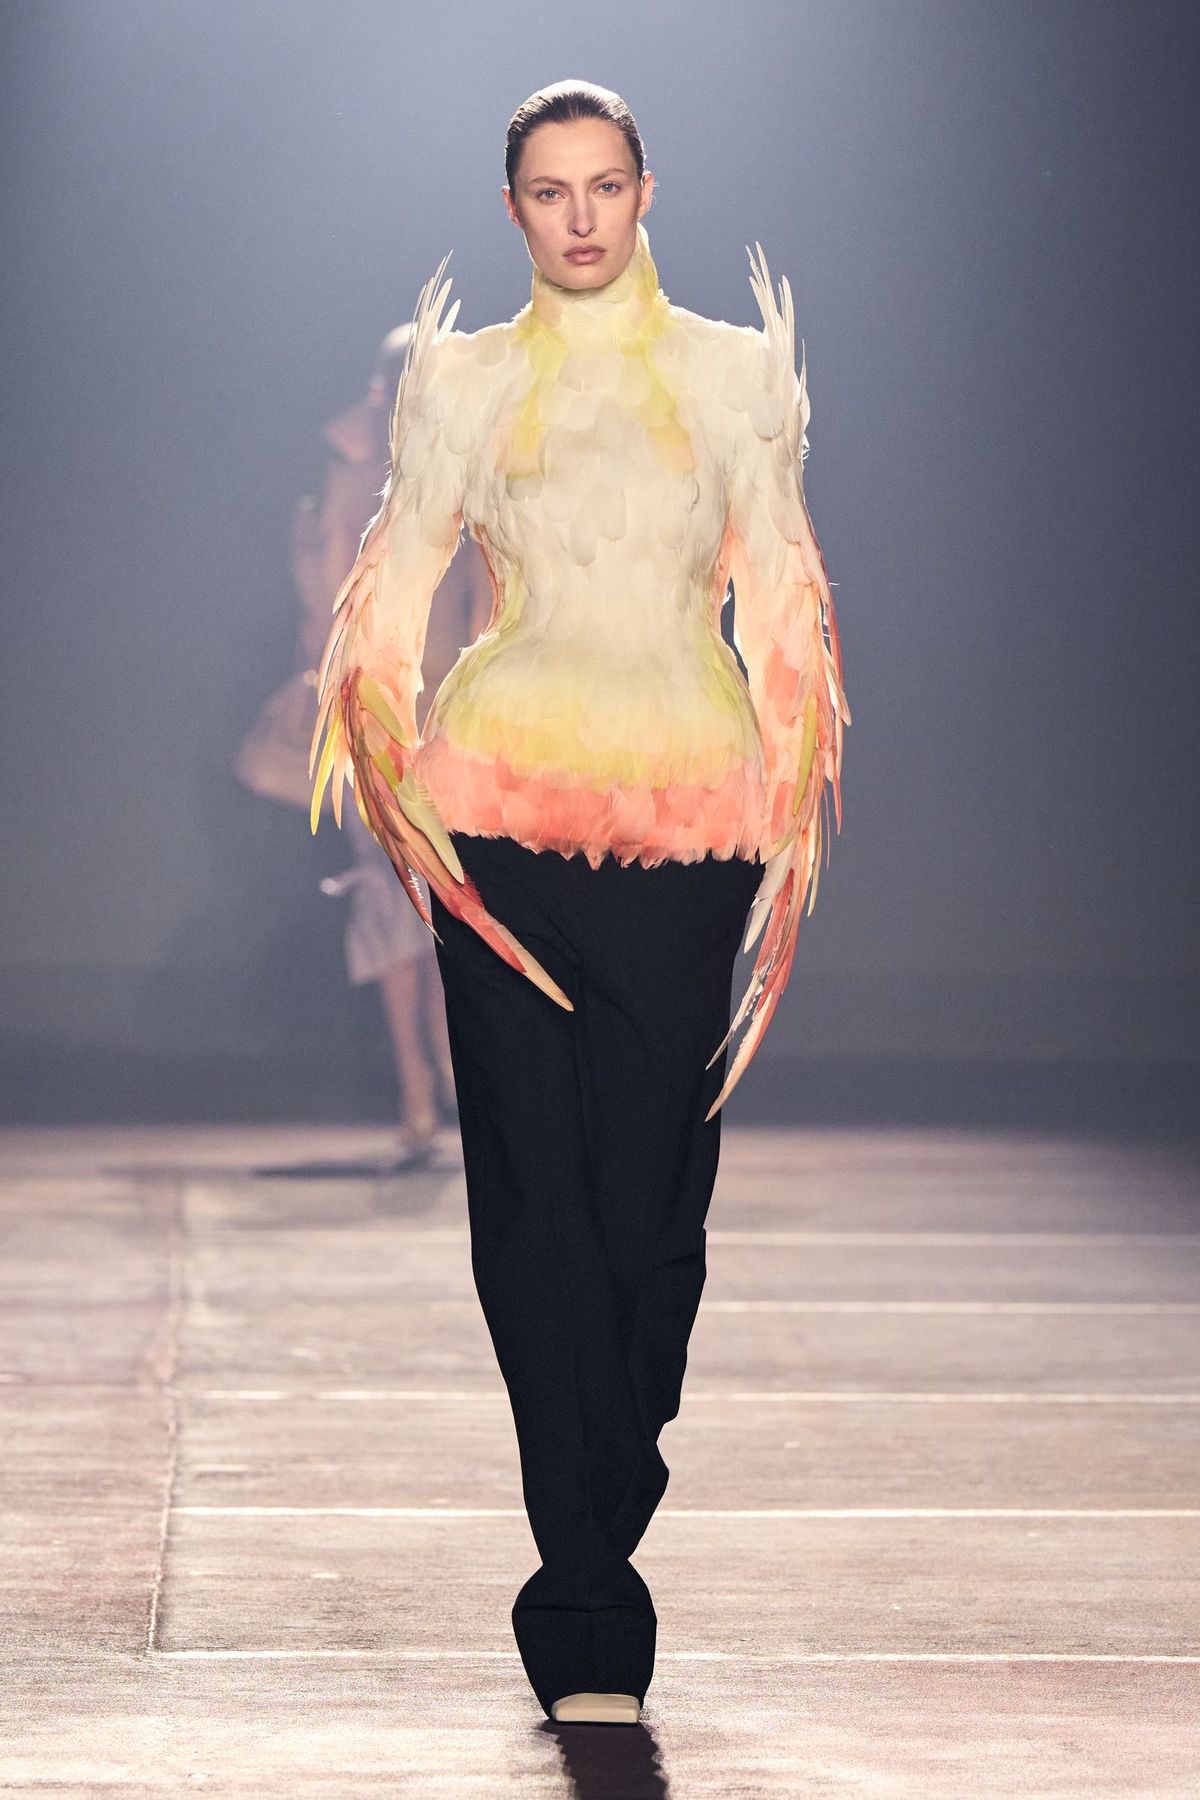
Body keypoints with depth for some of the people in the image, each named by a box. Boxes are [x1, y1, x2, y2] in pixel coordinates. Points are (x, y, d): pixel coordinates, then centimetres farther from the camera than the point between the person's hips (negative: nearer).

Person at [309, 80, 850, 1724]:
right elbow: (394, 592, 10)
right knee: (535, 1190, -6)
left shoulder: (736, 370, 11)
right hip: (505, 799, 0)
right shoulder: (461, 377, 11)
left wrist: (792, 819, 5)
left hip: (690, 807, 0)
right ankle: (597, 1626, -4)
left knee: (654, 1184, -2)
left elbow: (780, 605, 11)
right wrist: (394, 768, -4)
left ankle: (585, 1570, 16)